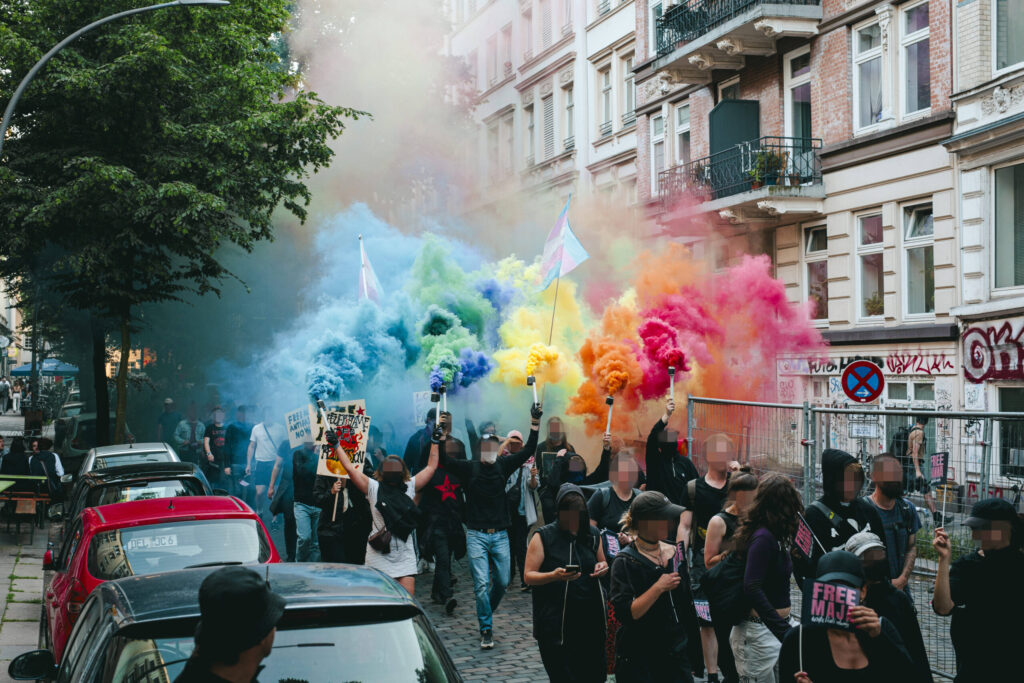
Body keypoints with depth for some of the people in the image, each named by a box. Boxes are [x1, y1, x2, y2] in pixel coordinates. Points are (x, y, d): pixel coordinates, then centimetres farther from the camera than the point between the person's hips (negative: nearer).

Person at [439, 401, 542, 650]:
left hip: (500, 535, 3)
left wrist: (535, 423, -10)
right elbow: (444, 459, -14)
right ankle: (486, 631, 1)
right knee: (481, 584, -8)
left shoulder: (503, 466, 5)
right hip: (476, 536, -3)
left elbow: (528, 451, -1)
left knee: (502, 582, 9)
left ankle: (486, 613, 37)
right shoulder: (468, 468, -2)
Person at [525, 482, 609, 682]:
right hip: (555, 625, -4)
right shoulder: (544, 536, -3)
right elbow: (529, 576, -6)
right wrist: (554, 576, -24)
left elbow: (603, 564, 25)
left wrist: (602, 568, 1)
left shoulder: (592, 535, 10)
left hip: (590, 619, 4)